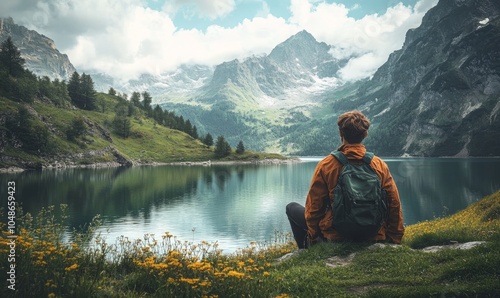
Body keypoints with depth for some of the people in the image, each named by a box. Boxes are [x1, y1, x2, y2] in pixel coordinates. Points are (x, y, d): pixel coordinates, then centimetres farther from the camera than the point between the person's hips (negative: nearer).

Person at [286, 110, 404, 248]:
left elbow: (314, 206, -8)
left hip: (334, 236, -3)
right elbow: (394, 205, -2)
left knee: (292, 208, 17)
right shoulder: (380, 165, -6)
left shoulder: (326, 165, -14)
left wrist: (312, 236, 7)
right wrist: (394, 240, 11)